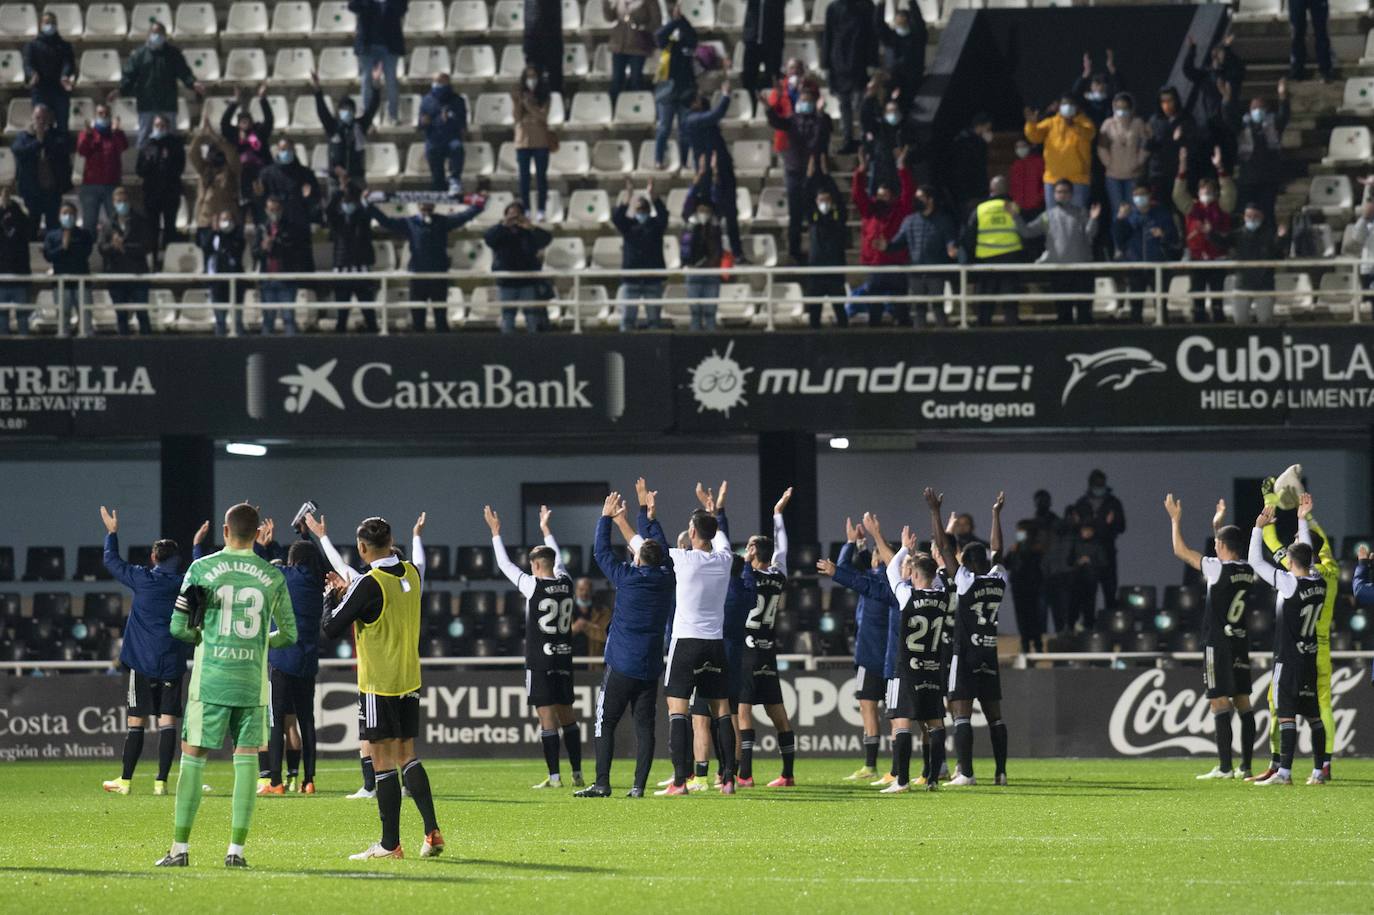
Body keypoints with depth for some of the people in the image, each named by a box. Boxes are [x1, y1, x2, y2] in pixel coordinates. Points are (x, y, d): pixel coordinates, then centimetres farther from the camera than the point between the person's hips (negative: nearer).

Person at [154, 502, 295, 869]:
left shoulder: (202, 569, -3)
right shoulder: (272, 576, 3)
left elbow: (178, 628, -2)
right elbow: (288, 634, 9)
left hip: (210, 678, -1)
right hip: (252, 682, 1)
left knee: (193, 757, 3)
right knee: (246, 758, 5)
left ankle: (180, 848, 2)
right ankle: (236, 849, 1)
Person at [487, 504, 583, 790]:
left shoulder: (533, 585, -10)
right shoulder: (566, 583, 4)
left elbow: (505, 565, 2)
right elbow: (558, 560, 25)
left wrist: (495, 532, 14)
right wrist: (546, 530, 38)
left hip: (540, 660, -6)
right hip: (564, 658, 6)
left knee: (547, 715, -6)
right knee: (566, 713, 11)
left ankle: (554, 776, -9)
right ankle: (577, 774, 10)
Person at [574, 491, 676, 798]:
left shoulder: (627, 577, -8)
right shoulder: (666, 579, 2)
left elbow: (601, 551, 5)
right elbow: (661, 549, 20)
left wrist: (607, 517, 16)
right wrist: (650, 517, 31)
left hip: (621, 666, -4)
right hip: (651, 667, 4)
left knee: (605, 724, 1)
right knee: (644, 726, 3)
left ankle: (602, 784, -6)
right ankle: (639, 785, -3)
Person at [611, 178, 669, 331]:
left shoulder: (655, 224, 7)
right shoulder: (628, 225, 8)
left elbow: (663, 215, -13)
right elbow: (616, 217, -11)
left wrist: (653, 197, -29)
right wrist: (626, 200, -27)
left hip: (653, 279, 0)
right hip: (631, 278, 0)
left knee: (654, 318, 1)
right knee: (627, 318, -3)